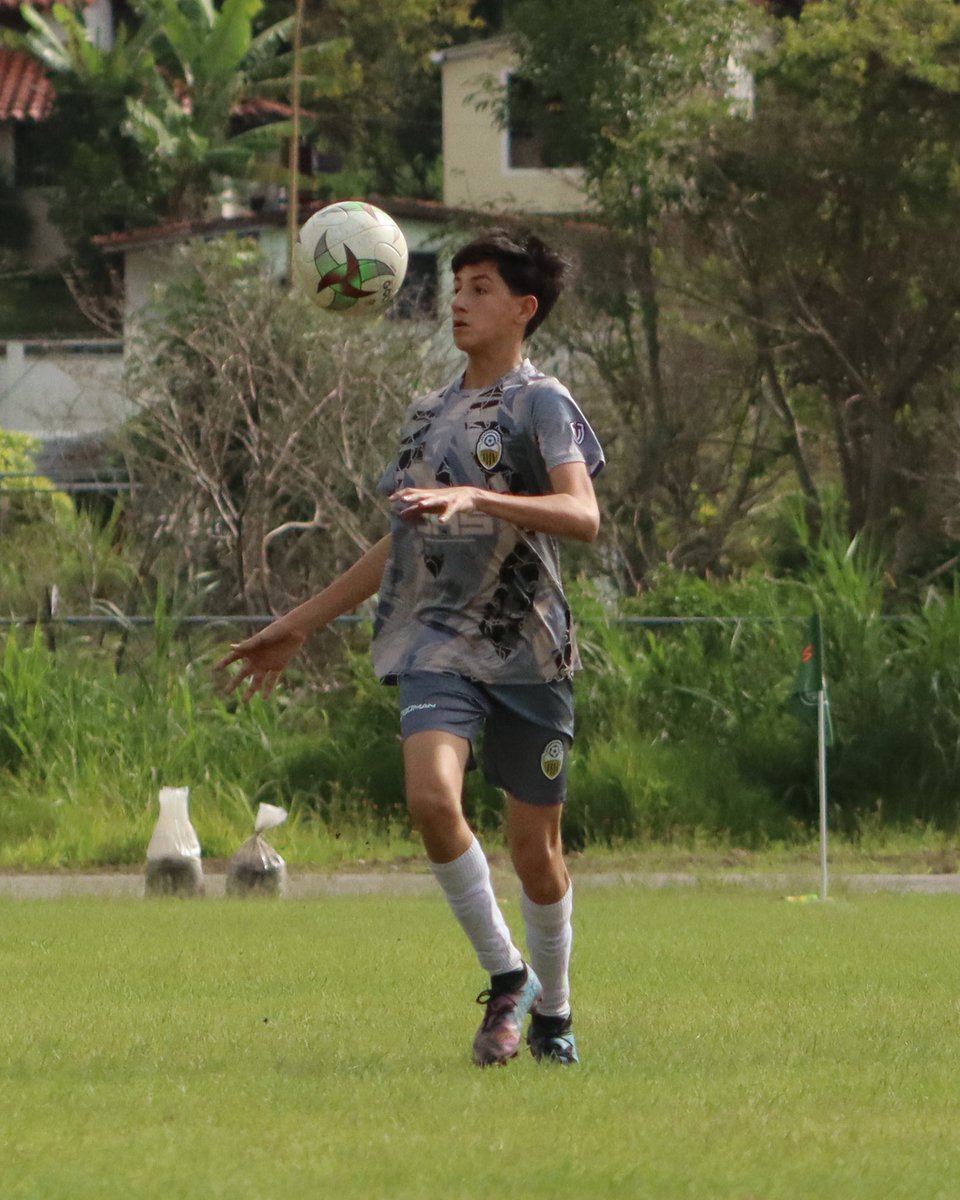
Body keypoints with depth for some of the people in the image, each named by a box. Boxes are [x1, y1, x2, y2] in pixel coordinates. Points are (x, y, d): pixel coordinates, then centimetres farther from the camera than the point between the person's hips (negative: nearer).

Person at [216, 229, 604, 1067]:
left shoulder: (540, 403, -3)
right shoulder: (430, 416, 17)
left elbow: (582, 516, -20)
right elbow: (405, 541, 27)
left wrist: (475, 498, -33)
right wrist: (302, 624, 28)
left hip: (528, 648, -4)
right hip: (438, 643, 4)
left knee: (534, 848, 3)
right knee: (431, 795, -23)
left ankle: (553, 1011, 26)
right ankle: (505, 978, -8)